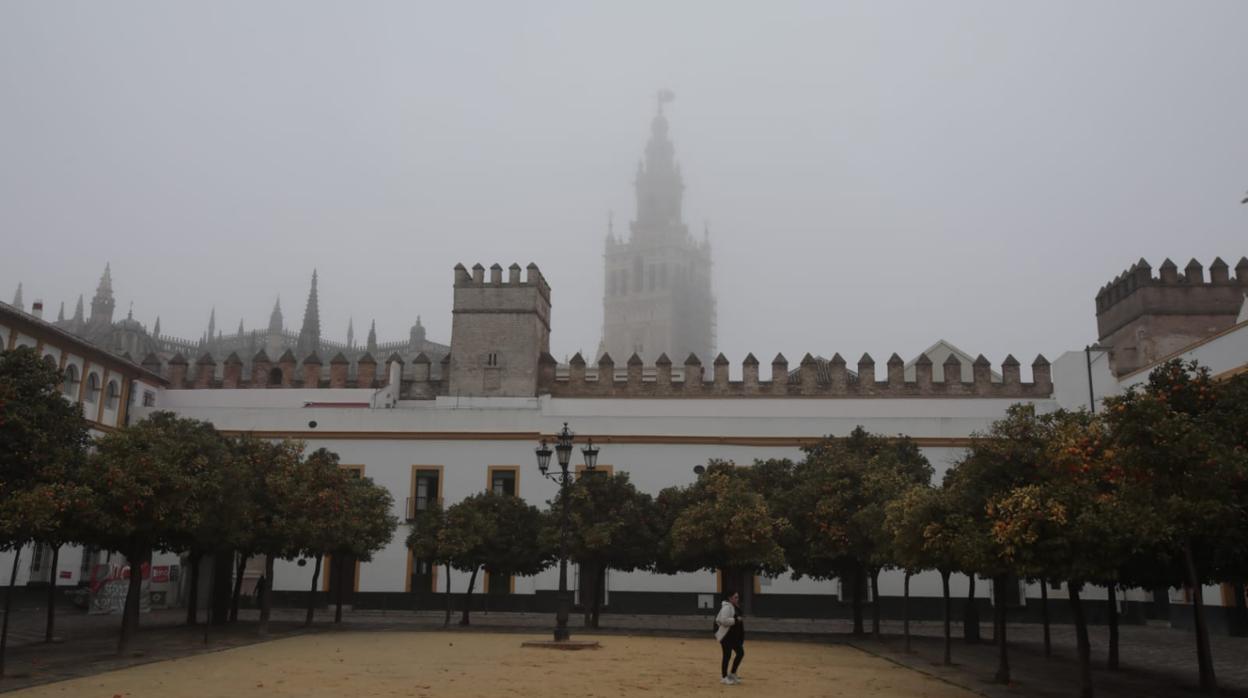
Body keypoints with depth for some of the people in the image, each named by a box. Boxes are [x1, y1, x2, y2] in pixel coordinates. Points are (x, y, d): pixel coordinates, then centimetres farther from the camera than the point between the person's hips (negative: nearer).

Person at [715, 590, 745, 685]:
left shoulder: (735, 607, 14)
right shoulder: (727, 607, -18)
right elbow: (724, 620, -29)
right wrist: (736, 619, -25)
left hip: (734, 636, 10)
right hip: (726, 636, -10)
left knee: (740, 653, 10)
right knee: (727, 655, -3)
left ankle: (732, 674, 22)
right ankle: (724, 677, 10)